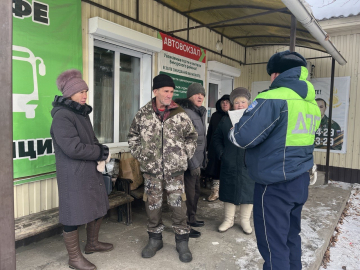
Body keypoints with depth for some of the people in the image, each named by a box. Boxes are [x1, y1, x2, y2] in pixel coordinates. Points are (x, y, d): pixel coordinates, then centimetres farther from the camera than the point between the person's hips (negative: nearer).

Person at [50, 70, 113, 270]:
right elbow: (73, 148, -26)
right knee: (75, 214, 4)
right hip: (73, 175, -9)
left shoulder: (82, 113, 12)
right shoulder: (62, 116, -17)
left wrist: (101, 151, -2)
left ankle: (92, 244, 40)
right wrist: (101, 152, -15)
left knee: (98, 208, 19)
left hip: (91, 171, 10)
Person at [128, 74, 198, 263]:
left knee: (178, 204, 4)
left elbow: (192, 136, 9)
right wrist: (139, 154, 3)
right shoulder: (143, 114, 1)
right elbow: (133, 135, 12)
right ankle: (155, 238, 31)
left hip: (175, 169, -1)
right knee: (152, 204, 11)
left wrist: (185, 155, 2)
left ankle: (182, 241, 22)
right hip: (151, 169, 1)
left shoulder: (180, 114, -1)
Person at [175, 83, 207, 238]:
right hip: (190, 161, -9)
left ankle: (191, 219, 36)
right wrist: (193, 163, -22)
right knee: (189, 193, -1)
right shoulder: (186, 112, -16)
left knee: (196, 191, 19)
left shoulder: (200, 112, 15)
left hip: (197, 160, 10)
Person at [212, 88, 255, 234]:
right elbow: (216, 138, 11)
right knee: (229, 191, 11)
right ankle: (228, 219, 29)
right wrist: (221, 153, 0)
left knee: (247, 191, 10)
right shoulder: (226, 120, 6)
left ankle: (245, 220, 30)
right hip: (229, 165, 2)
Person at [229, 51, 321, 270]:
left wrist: (233, 132, 1)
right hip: (300, 180, 9)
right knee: (291, 237, 22)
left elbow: (243, 137, -21)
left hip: (275, 185, -8)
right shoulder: (312, 104, 10)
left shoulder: (273, 99, -17)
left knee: (274, 244, 3)